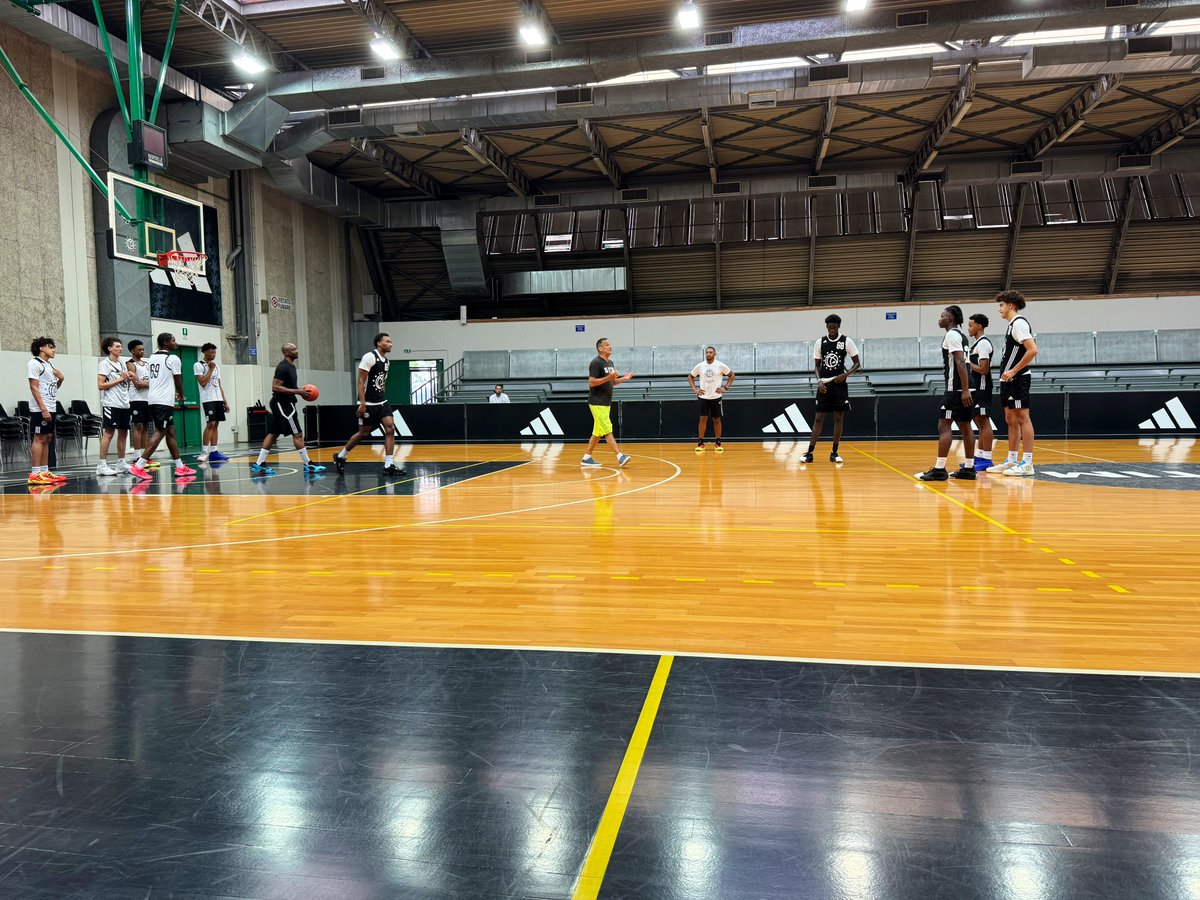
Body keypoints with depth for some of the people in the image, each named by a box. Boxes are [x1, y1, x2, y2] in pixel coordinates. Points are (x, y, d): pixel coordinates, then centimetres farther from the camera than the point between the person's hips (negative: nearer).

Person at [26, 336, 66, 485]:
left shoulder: (50, 364, 18)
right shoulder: (35, 363, -7)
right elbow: (33, 387, -14)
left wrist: (60, 379, 4)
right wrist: (43, 409, -20)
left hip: (51, 408, 8)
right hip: (41, 410, -8)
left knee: (47, 438, 8)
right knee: (39, 439, -8)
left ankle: (44, 471, 12)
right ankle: (35, 474, -8)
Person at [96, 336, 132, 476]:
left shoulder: (122, 363, 17)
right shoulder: (105, 363, -5)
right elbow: (101, 385, -13)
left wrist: (128, 377, 3)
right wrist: (120, 379, -14)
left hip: (124, 403, 8)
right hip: (111, 404, -8)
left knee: (123, 432, 10)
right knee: (108, 432, -10)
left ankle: (121, 463, 18)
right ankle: (102, 465, -8)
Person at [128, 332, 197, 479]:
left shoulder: (151, 358, 16)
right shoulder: (173, 358, -7)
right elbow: (178, 381, -2)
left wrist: (173, 393, 28)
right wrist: (181, 396, 17)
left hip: (154, 399, 9)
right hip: (165, 401, -9)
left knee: (170, 432, 12)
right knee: (160, 433, -8)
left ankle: (180, 467, 16)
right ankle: (138, 466, -14)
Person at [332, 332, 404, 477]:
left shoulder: (387, 361, 11)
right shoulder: (370, 357, -13)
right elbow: (361, 381, -17)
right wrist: (362, 404, -22)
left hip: (382, 402, 7)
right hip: (368, 403, -7)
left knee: (390, 428, -9)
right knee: (364, 433, 3)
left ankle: (389, 465, -9)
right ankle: (340, 456, 25)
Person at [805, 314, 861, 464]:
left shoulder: (847, 341, -3)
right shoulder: (819, 342, 3)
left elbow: (857, 364, 0)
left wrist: (845, 375, -15)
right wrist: (819, 381, -6)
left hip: (839, 384, -1)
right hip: (824, 385, 1)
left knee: (838, 417, 1)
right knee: (819, 418, 0)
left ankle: (834, 453, 9)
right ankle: (810, 452, 0)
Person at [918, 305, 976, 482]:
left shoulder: (952, 335, -10)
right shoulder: (960, 335, 20)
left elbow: (960, 362, -19)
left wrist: (965, 390, -23)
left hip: (956, 389, -10)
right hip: (964, 389, 10)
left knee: (944, 426, -9)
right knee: (965, 426, 10)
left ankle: (939, 469, -11)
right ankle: (969, 469, 12)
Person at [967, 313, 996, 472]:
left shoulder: (983, 343, -14)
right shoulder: (977, 343, 16)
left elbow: (983, 369, -21)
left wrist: (968, 363, -11)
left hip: (981, 388, -10)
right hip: (976, 388, 10)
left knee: (984, 421, -8)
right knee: (979, 421, 13)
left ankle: (986, 459, -6)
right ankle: (979, 456, 20)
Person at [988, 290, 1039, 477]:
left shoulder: (1019, 323, -12)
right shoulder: (1012, 325, 17)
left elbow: (1032, 350, -22)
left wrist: (1013, 371, -20)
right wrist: (1007, 373, 14)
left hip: (1017, 379, -10)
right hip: (1008, 380, 10)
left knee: (1022, 418, -8)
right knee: (1010, 420, 11)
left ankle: (1027, 463, -7)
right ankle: (1011, 461, 17)